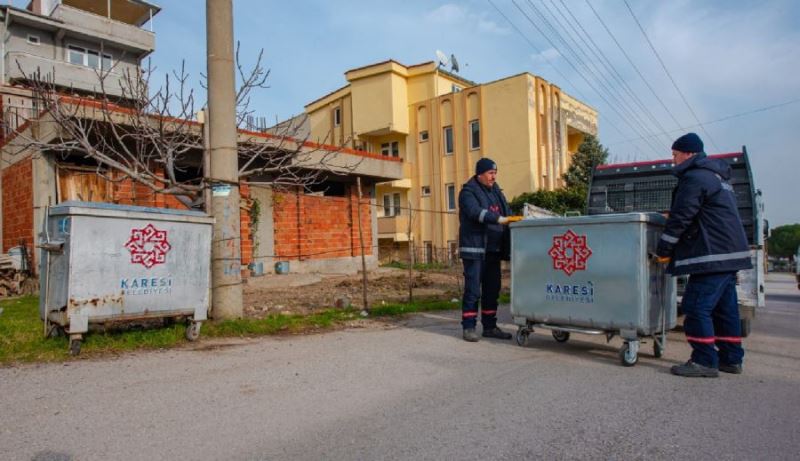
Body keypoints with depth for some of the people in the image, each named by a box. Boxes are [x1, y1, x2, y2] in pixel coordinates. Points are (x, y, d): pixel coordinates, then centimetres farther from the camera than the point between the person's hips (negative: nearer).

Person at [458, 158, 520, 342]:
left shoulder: (495, 191, 18)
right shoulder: (468, 191, -5)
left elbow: (507, 213, 18)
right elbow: (475, 212, -22)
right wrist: (500, 219, -32)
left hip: (493, 249, 7)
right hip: (474, 248, -7)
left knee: (492, 289, 11)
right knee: (473, 290, -5)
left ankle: (490, 326, 20)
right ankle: (469, 327, 4)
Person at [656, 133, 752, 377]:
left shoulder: (694, 178, -10)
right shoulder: (717, 176, 22)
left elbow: (681, 218, -14)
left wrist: (663, 250, -7)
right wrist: (672, 216, 24)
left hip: (712, 255, -10)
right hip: (729, 253, 10)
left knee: (697, 306, -8)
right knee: (725, 307, 14)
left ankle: (705, 361, -5)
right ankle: (731, 358, 20)